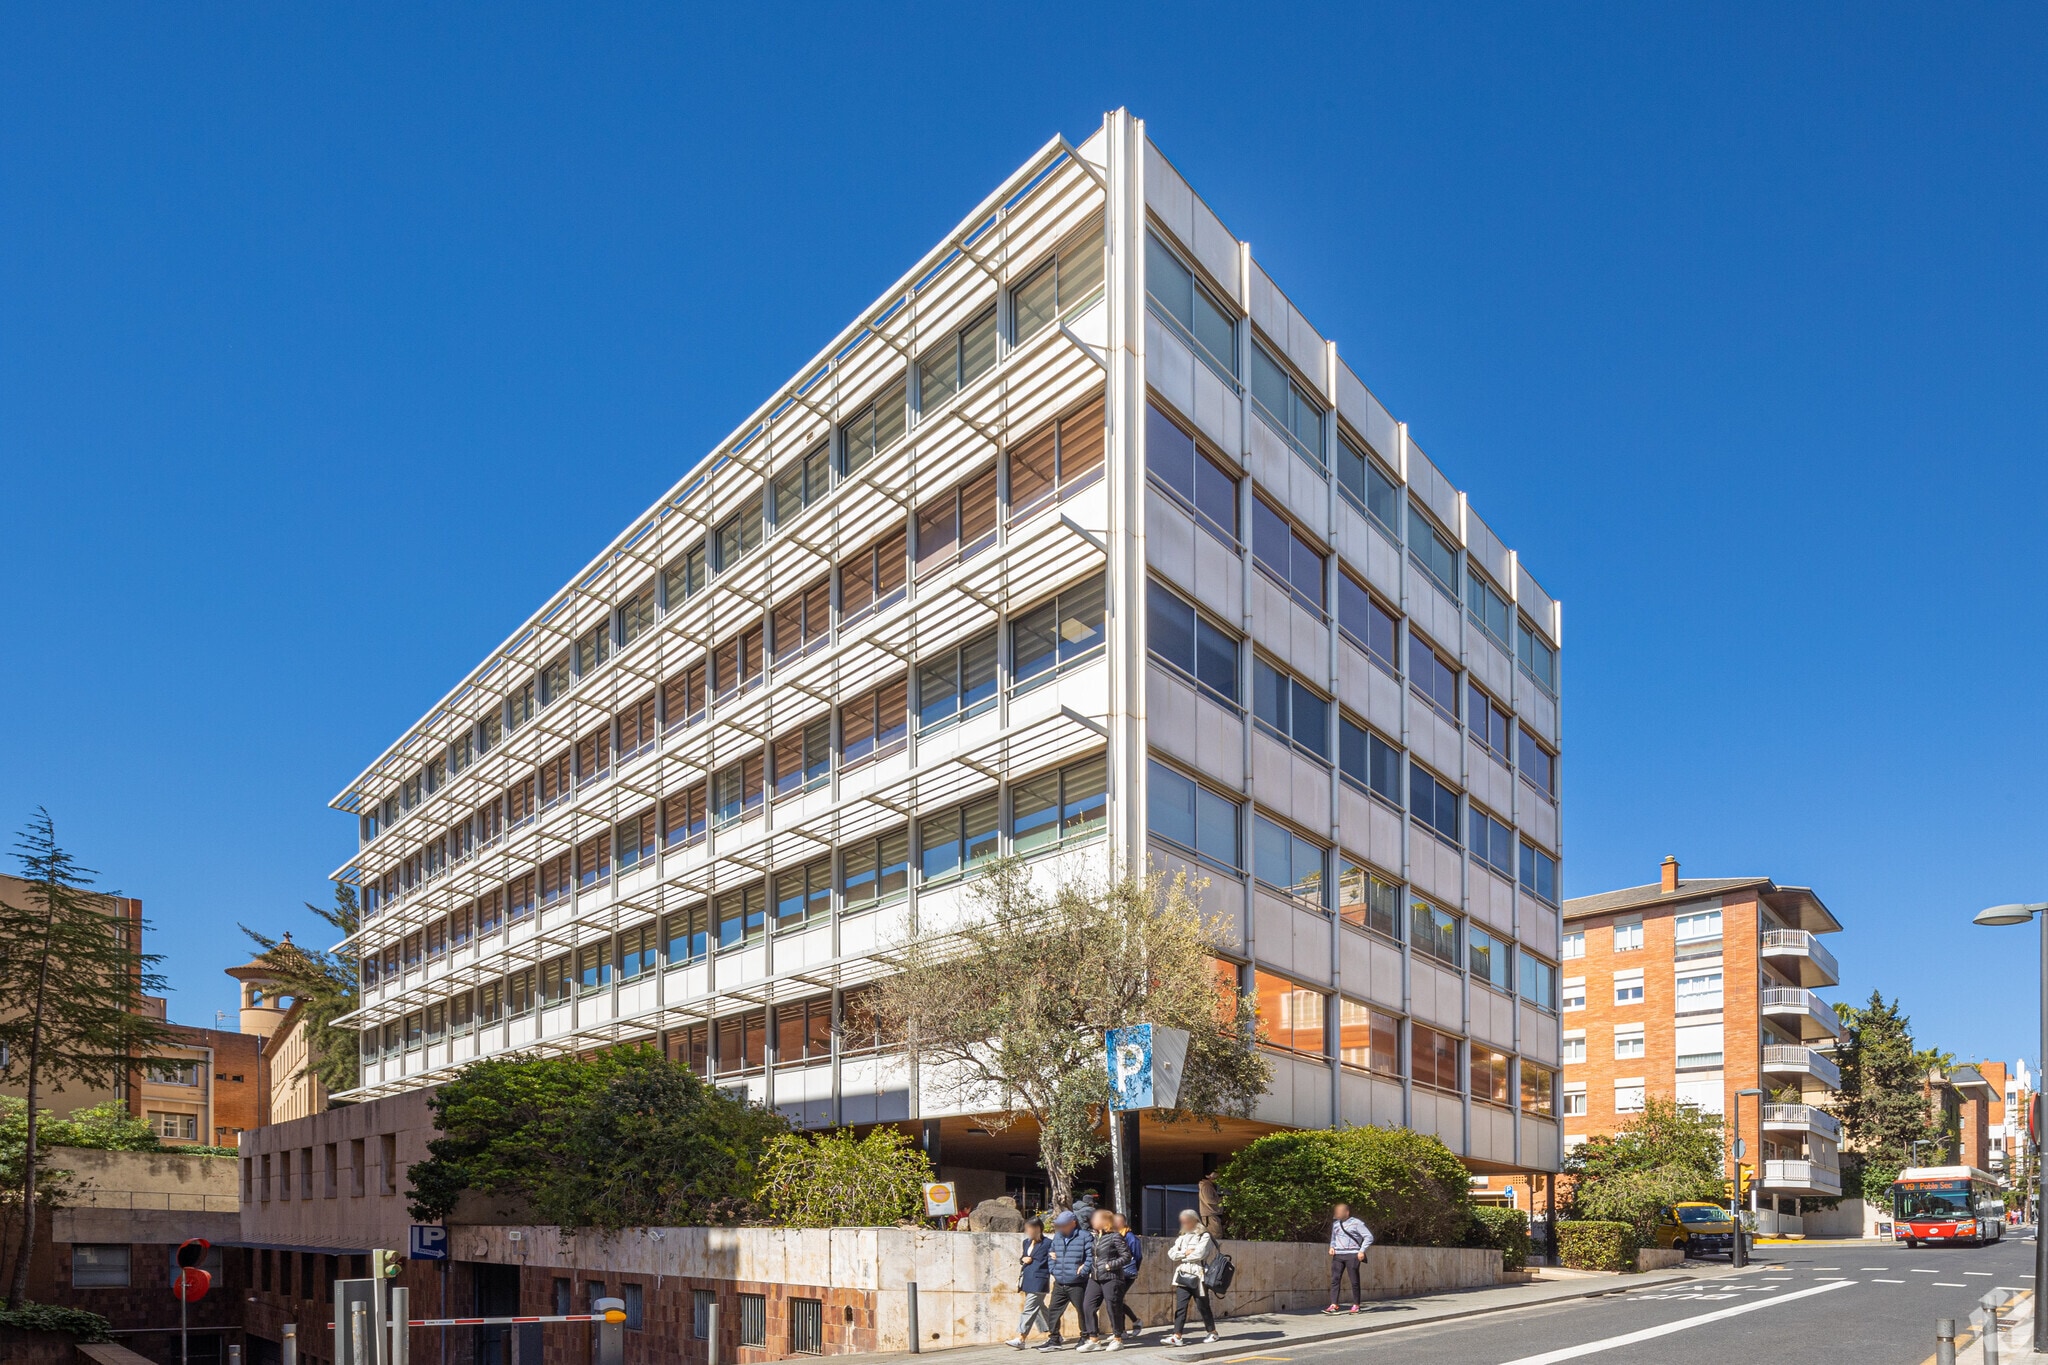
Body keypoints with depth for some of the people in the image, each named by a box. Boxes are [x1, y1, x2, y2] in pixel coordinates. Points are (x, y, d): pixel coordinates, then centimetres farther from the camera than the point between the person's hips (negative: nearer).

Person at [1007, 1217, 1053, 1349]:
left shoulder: (1047, 1244, -8)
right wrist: (1023, 1259, 3)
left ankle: (1020, 1338, -9)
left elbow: (1051, 1263, -8)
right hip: (1027, 1279, 8)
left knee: (1029, 1309, -9)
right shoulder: (1026, 1242, 14)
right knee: (1039, 1308, 15)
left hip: (1039, 1281, -8)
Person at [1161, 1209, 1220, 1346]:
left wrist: (1181, 1256, -4)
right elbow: (1171, 1253, 7)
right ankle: (1177, 1336, -9)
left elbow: (1199, 1253, -16)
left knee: (1203, 1306, 5)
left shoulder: (1204, 1236, -2)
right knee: (1180, 1306, -5)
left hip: (1198, 1277, -5)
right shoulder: (1182, 1238, 17)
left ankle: (1212, 1332, 22)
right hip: (1183, 1277, 5)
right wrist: (1186, 1252, -9)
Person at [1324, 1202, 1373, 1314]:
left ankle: (1356, 1305, 8)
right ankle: (1333, 1305, -6)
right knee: (1335, 1279, -4)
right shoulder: (1335, 1223, 15)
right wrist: (1332, 1247, 8)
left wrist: (1362, 1250, -12)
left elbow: (1369, 1237, -3)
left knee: (1354, 1281, -1)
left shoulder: (1356, 1223, -3)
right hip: (1337, 1254, 5)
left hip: (1352, 1254, -5)